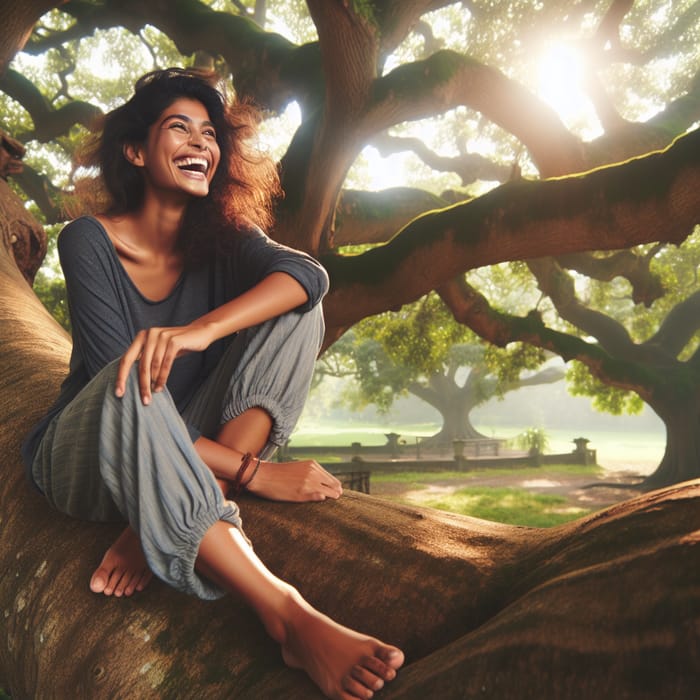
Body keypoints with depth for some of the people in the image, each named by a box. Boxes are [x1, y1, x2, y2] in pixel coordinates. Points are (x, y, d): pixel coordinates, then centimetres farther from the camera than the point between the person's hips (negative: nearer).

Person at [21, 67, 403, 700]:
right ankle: (290, 619, -47)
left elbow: (309, 275, -24)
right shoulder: (91, 241, -12)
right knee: (131, 386, -39)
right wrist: (253, 472, -30)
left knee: (297, 311, -15)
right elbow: (122, 384, -23)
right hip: (87, 458, -3)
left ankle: (159, 526, -25)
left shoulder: (221, 238, -1)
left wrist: (199, 331, -44)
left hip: (189, 451, 4)